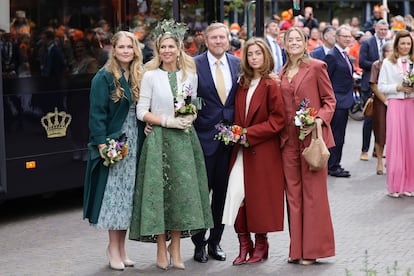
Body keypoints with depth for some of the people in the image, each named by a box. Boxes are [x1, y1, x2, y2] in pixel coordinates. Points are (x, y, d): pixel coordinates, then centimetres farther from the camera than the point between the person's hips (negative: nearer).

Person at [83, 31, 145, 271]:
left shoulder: (139, 77, 12)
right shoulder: (104, 77, -6)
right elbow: (97, 113, -11)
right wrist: (102, 143, -18)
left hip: (135, 143, 6)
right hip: (113, 144, -6)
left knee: (129, 194, 8)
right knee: (114, 193, -3)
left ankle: (121, 246, 17)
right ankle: (114, 248, 5)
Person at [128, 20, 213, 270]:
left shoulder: (190, 75, 8)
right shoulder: (150, 76, -1)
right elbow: (142, 112, -3)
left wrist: (191, 117, -6)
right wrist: (169, 121, -13)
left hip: (184, 139, 3)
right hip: (159, 139, -3)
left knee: (183, 190, 1)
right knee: (160, 192, -3)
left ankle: (175, 248, 11)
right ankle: (161, 249, 7)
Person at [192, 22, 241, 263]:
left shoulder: (237, 63, 7)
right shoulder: (194, 64, -6)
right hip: (204, 137, -4)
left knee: (222, 191, 10)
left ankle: (215, 241, 22)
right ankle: (199, 243, 15)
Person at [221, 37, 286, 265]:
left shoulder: (271, 86, -7)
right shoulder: (242, 84, 10)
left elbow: (277, 120, -11)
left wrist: (249, 133, -14)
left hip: (263, 152, -5)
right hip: (242, 150, 5)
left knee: (259, 197, 2)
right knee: (235, 195, -5)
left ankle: (260, 246, 18)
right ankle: (244, 245, 6)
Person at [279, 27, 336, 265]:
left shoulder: (316, 67, -2)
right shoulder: (282, 73, 14)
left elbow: (330, 100, -2)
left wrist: (318, 120, -18)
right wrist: (280, 132, 5)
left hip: (312, 136, -5)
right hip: (288, 138, 5)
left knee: (313, 192, -1)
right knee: (293, 192, 7)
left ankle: (313, 248, 7)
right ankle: (297, 249, 14)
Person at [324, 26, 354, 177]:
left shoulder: (345, 55, 15)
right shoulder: (332, 56, -14)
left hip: (345, 101, 9)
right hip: (337, 101, -9)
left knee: (339, 135, 14)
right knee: (336, 135, -5)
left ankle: (334, 165, 21)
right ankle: (333, 166, 2)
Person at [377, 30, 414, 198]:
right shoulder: (388, 63, 4)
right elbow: (381, 87, 1)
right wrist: (398, 88, -11)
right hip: (395, 104, -2)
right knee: (395, 142, -2)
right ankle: (395, 186, 5)